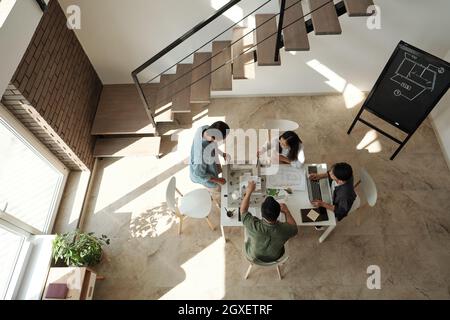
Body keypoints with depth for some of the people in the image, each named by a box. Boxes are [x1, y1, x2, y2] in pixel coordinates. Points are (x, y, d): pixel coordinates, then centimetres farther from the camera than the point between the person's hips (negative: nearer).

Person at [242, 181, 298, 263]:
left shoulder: (253, 226, -42)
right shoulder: (284, 230, -39)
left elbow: (243, 210, -21)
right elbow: (295, 229, -13)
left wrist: (249, 191, -15)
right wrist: (286, 211, -8)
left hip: (253, 256, -1)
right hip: (274, 257, 1)